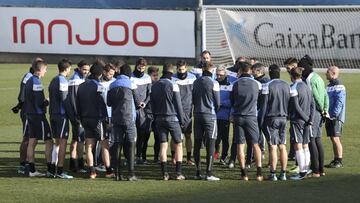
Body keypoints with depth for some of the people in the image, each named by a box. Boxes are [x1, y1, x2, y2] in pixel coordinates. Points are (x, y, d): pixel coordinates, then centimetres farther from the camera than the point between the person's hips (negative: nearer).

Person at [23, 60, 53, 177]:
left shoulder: (29, 81, 12)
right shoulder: (36, 83, -17)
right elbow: (40, 102, -22)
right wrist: (48, 102, -3)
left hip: (30, 115, 9)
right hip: (38, 115, -9)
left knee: (32, 142, 10)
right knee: (48, 141, -3)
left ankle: (30, 169, 11)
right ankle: (50, 169, -2)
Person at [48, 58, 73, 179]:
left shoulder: (53, 81, 14)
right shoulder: (63, 81, -13)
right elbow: (65, 100, -17)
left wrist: (52, 113, 16)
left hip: (53, 114, 9)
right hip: (61, 115, -9)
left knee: (57, 142, 15)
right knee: (63, 142, -5)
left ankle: (52, 169, 15)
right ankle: (60, 171, -6)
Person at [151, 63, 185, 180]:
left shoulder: (155, 86, 6)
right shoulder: (173, 85, -10)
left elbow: (152, 104, 10)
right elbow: (178, 104, -8)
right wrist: (182, 119, -1)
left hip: (159, 119, 5)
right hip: (172, 118, -5)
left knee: (163, 146, 5)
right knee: (178, 144, 4)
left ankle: (164, 173, 1)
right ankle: (179, 173, -2)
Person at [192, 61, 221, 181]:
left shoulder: (196, 82, 8)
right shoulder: (214, 83, -9)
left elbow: (192, 99, 13)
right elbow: (217, 102, -5)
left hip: (197, 114, 5)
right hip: (210, 115, -5)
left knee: (197, 144, 7)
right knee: (210, 144, -4)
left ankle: (198, 172, 9)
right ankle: (209, 173, -9)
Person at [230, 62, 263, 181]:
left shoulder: (236, 84, -4)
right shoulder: (256, 84, -5)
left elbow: (232, 101, 7)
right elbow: (260, 98, 10)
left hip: (238, 117, 0)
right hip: (251, 117, 0)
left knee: (240, 145, 3)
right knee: (255, 144, 7)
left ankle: (244, 173, 0)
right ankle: (259, 172, 1)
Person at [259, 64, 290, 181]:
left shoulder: (267, 86, -9)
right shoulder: (286, 86, 8)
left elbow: (264, 105, -9)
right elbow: (289, 103, 13)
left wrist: (261, 121, -4)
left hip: (272, 118, -5)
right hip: (283, 118, 5)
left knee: (273, 147, -5)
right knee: (282, 146, 9)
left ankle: (273, 174, -6)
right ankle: (283, 173, 9)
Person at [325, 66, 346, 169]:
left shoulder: (339, 87, -13)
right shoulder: (329, 86, 15)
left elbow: (339, 103, -19)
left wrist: (333, 115, -21)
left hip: (336, 117, -9)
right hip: (330, 117, 9)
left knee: (335, 138, -8)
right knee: (333, 139, 11)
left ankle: (339, 161, -2)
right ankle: (335, 159, 17)